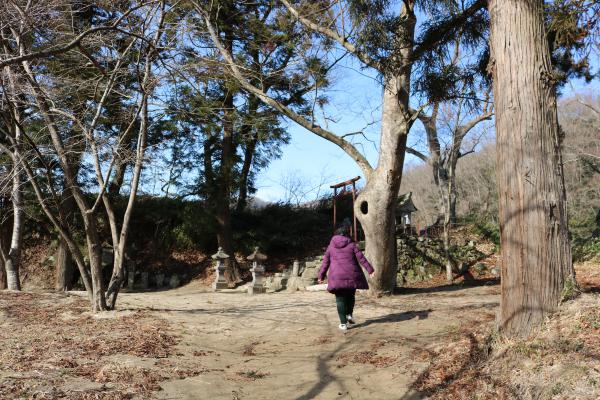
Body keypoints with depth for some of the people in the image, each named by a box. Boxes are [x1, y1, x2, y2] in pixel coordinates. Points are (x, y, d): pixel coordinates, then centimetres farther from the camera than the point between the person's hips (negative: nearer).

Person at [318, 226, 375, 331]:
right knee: (350, 295, 22)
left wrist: (321, 275, 15)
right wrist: (370, 270, 3)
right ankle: (349, 314, 10)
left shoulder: (331, 246, 9)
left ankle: (343, 323, -3)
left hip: (337, 276, 0)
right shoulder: (352, 245, 6)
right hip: (351, 275, 0)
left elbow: (326, 262, 9)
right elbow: (361, 258, 1)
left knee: (340, 299, 2)